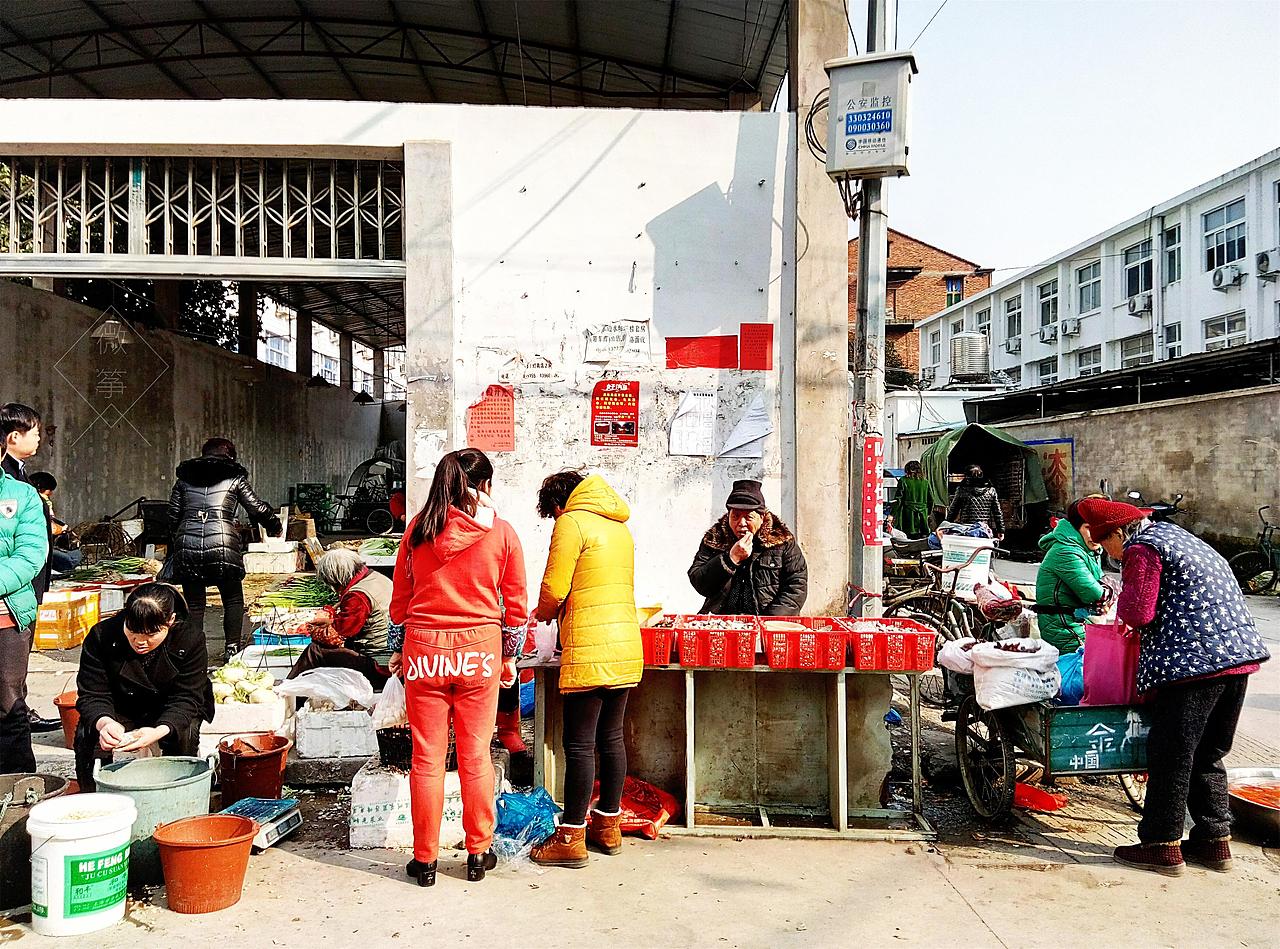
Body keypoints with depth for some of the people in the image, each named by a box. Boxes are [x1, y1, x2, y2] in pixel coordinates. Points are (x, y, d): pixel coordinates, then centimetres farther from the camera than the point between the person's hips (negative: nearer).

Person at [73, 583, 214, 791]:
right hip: (118, 712, 2)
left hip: (170, 715, -1)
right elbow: (92, 695, -20)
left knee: (185, 735, -31)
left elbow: (185, 699, -25)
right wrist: (104, 723, -45)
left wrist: (159, 731, -47)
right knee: (87, 736, -26)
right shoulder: (102, 635, -22)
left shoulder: (191, 639, -25)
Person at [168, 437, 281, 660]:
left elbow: (173, 517, 14)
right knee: (233, 599, 13)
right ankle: (232, 646, 5)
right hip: (223, 545, -2)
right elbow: (258, 508, 9)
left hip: (186, 546, 2)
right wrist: (276, 527, 26)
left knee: (194, 603, 11)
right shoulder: (234, 478, 11)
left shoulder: (184, 479, 18)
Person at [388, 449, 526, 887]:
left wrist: (398, 649, 18)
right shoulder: (502, 533, -2)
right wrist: (508, 655, 15)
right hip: (479, 647, 0)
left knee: (426, 758, 8)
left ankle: (425, 860, 18)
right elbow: (516, 606, 2)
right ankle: (478, 853, 22)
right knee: (475, 755, 10)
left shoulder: (418, 528, 1)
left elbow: (401, 599, 7)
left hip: (424, 647, 1)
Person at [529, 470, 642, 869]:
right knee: (611, 738, 15)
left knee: (580, 744, -1)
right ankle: (608, 826, 25)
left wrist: (543, 612, 12)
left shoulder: (572, 522, -6)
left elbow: (554, 589, -10)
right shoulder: (619, 526, 18)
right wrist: (562, 611, 24)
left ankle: (571, 838, 6)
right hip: (627, 648, 8)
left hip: (590, 653, -8)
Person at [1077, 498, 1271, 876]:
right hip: (1239, 652, 9)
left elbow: (1137, 614, -13)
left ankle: (1162, 846, 7)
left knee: (1171, 755, 0)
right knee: (1208, 755, 18)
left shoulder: (1141, 549, -7)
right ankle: (1215, 839, 24)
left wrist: (1121, 601, 6)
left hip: (1192, 660, -9)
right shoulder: (1172, 534, 21)